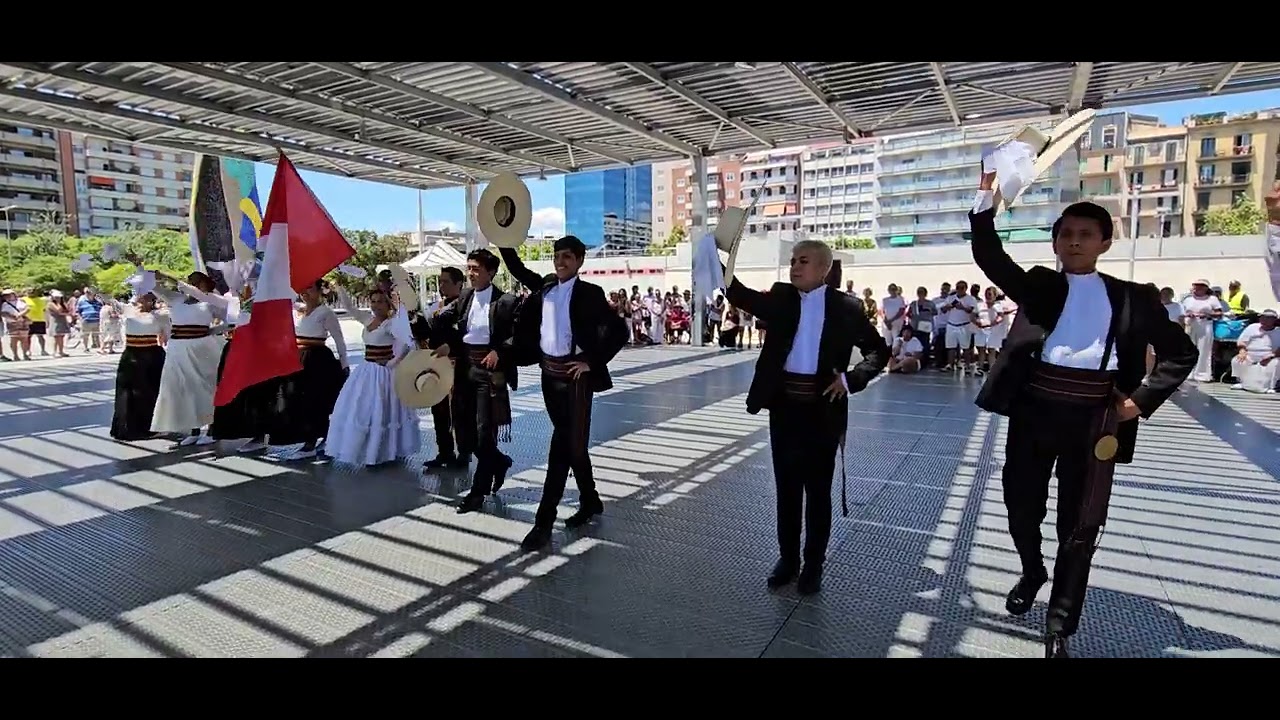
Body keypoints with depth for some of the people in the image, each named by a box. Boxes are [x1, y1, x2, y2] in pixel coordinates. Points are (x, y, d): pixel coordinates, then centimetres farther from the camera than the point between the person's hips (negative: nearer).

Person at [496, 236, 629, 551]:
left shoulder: (590, 293, -7)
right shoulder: (544, 286, 9)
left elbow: (619, 330, -10)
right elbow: (517, 269, 18)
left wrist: (591, 362, -13)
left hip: (574, 375, -6)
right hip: (548, 373, 6)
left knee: (563, 445, -6)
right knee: (571, 443, 15)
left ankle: (544, 521, -3)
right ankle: (590, 501, 33)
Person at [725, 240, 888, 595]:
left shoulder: (846, 307, -2)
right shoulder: (781, 297, 4)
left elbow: (879, 352, 4)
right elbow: (741, 295, -10)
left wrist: (851, 379, -12)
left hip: (822, 409, -2)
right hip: (784, 406, 3)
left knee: (818, 490, 9)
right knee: (786, 487, 13)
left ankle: (813, 565, 26)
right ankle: (788, 558, 29)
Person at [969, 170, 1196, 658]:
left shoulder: (1132, 298, 8)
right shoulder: (1040, 285, 8)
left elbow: (1181, 353, 13)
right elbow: (989, 257, -8)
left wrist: (1142, 400, 0)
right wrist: (987, 195, -19)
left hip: (1092, 418, 0)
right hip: (1034, 411, 1)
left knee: (1080, 525, 5)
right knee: (1021, 505, 10)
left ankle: (1059, 629, 21)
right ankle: (1032, 572, 43)